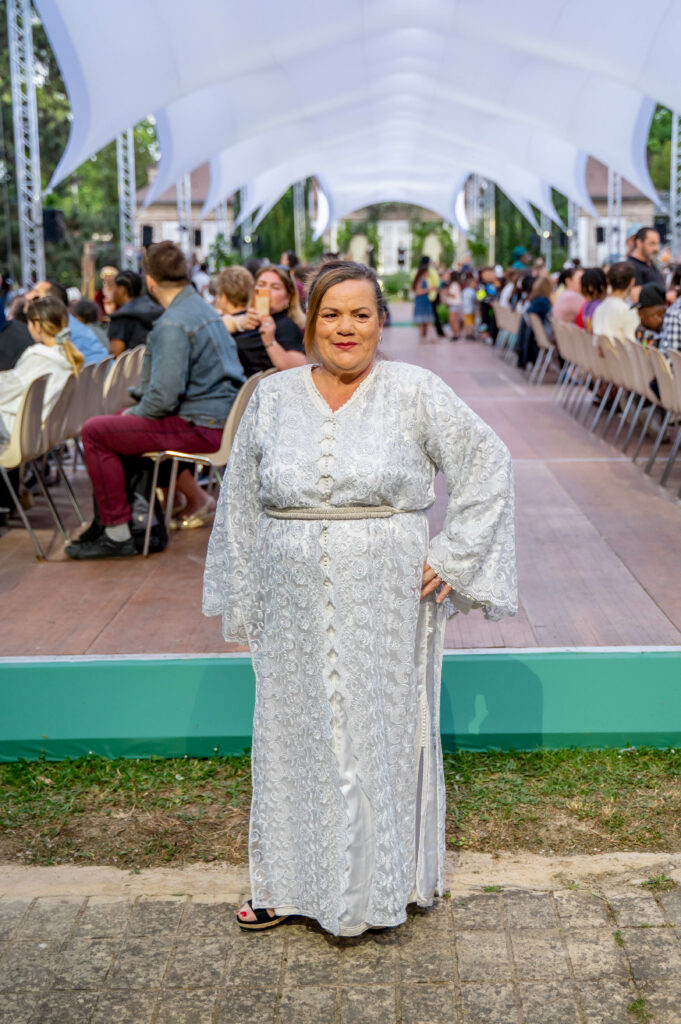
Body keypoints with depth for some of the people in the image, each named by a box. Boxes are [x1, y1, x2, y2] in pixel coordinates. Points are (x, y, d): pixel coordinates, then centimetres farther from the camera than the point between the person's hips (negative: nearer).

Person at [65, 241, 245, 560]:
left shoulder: (173, 324, -19)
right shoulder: (203, 308, 13)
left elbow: (164, 396, -24)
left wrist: (134, 413, -4)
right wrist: (134, 411, 17)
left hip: (201, 427, -10)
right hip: (222, 416, 10)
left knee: (95, 432, -7)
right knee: (124, 421, 27)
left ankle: (117, 534, -2)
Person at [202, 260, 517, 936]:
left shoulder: (414, 393, -3)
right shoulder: (273, 398, 5)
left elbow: (488, 467, 1)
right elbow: (240, 506, 12)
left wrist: (452, 558, -6)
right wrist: (241, 607, 10)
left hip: (384, 606, -3)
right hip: (294, 609, 3)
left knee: (379, 734, 5)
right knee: (294, 733, 10)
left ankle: (376, 885, 20)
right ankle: (294, 883, 26)